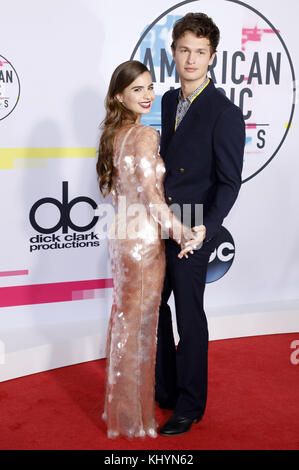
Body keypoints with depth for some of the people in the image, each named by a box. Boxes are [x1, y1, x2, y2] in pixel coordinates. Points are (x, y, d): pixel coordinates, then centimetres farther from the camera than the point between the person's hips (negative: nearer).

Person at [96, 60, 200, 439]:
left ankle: (119, 403, 34)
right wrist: (179, 232, -16)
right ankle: (135, 415, 18)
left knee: (123, 319, 19)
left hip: (121, 235, 8)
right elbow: (151, 195, -22)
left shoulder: (113, 134, 9)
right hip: (144, 240, -8)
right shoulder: (145, 135, -17)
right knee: (140, 324, 4)